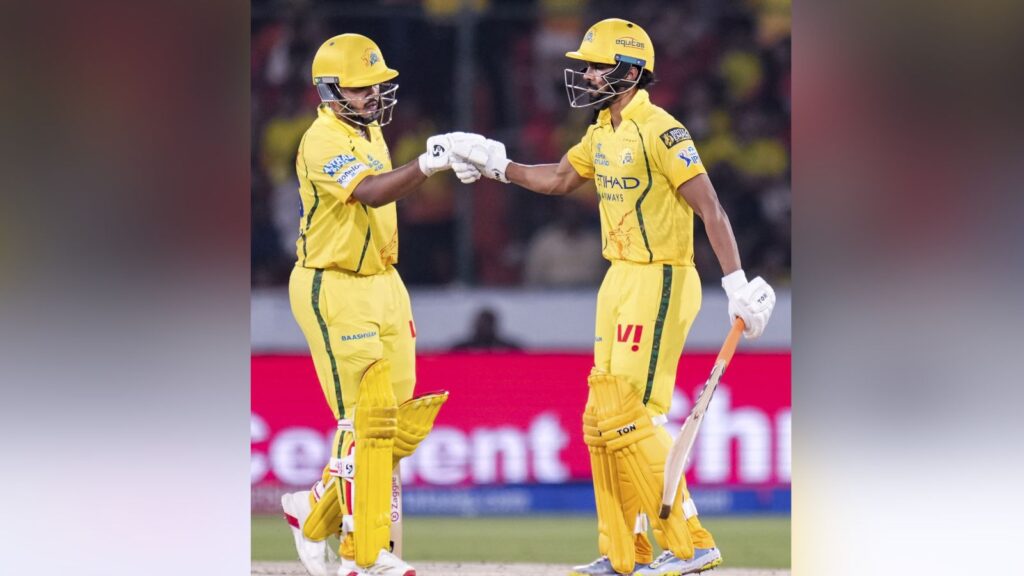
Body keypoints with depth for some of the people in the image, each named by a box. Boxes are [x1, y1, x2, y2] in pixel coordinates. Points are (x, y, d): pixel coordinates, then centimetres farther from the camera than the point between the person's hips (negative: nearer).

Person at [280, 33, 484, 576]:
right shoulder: (324, 141, -17)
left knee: (400, 421, 7)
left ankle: (315, 510, 23)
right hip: (333, 290, -9)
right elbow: (370, 193, -35)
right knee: (365, 418, -10)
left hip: (382, 284, 9)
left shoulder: (370, 133, 12)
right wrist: (427, 164, -48)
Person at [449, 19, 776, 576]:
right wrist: (496, 164, 15)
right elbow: (559, 178, 27)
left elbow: (710, 209, -20)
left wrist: (737, 284, -26)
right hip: (620, 281, 9)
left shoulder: (660, 132, -17)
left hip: (660, 283, -9)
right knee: (602, 419, 9)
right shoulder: (603, 132, 11)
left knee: (627, 415, -13)